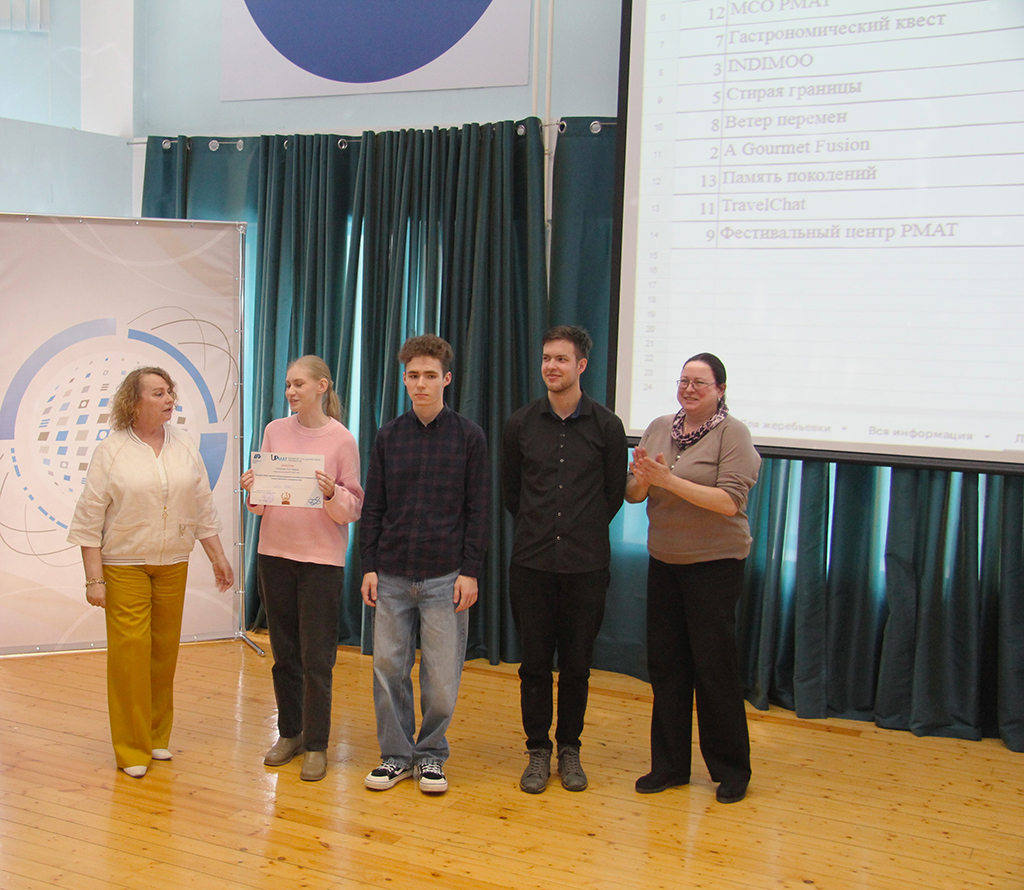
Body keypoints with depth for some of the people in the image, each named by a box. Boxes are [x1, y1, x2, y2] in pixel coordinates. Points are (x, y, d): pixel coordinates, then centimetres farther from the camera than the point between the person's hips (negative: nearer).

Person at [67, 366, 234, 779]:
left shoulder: (184, 446, 7)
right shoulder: (111, 451, -5)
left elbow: (203, 508, 12)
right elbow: (89, 519, -6)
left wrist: (218, 557, 11)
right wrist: (94, 578, -10)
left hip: (173, 565, 4)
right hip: (124, 566, -4)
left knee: (165, 649, 8)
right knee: (130, 648, -6)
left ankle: (157, 737, 21)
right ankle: (132, 748, 4)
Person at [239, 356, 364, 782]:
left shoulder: (341, 440, -4)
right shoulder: (275, 431, 6)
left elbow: (354, 508, -3)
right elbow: (260, 505, 10)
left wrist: (331, 494, -22)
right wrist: (254, 491, -11)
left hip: (321, 556, -4)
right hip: (275, 552, 4)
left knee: (317, 657, -1)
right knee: (284, 651, 12)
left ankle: (316, 745, 11)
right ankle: (289, 733, 27)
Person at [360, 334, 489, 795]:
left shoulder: (469, 436, 1)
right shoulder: (389, 436, 7)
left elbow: (477, 510, 0)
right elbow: (373, 507, 9)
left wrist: (470, 572, -5)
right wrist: (369, 566, 3)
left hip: (445, 576, -2)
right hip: (392, 575, 2)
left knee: (442, 676, 3)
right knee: (388, 669, 6)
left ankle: (431, 755, 21)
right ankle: (397, 755, 21)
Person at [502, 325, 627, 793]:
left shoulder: (606, 426, 0)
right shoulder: (521, 423, 4)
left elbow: (614, 494, 9)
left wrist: (583, 532, 11)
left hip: (585, 564, -1)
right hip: (532, 562, 1)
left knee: (577, 663, 7)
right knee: (535, 661, 5)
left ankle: (569, 749, 22)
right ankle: (538, 750, 18)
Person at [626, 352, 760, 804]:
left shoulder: (732, 433, -9)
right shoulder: (658, 428, 7)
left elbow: (730, 501, -18)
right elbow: (632, 494, 7)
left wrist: (669, 480, -22)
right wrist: (643, 478, -15)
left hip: (715, 564, -5)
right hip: (664, 562, 5)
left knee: (714, 666, 1)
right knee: (665, 664, 10)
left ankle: (732, 771, 17)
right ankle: (669, 765, 23)